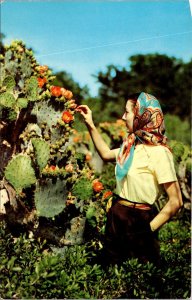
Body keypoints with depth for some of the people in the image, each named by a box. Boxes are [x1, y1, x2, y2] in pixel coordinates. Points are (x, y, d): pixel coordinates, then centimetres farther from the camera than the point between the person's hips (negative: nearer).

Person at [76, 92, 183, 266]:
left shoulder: (159, 152, -20)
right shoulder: (132, 145, 4)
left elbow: (175, 201, -21)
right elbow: (106, 154, 22)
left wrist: (150, 229, -17)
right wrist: (90, 124, 18)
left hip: (139, 220, -8)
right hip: (117, 216, 8)